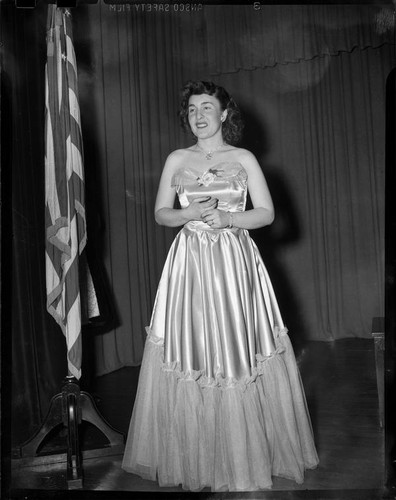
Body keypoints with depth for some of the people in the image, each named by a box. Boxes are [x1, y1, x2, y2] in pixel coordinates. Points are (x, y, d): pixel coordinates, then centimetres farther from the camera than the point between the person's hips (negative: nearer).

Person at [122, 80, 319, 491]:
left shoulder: (244, 158, 6)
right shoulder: (176, 160, 10)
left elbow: (267, 213, 3)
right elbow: (161, 214, 10)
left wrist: (227, 217, -13)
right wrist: (191, 213, -10)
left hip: (234, 262, -1)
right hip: (189, 264, 1)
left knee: (239, 355, 0)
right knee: (191, 354, 0)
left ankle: (248, 455, 18)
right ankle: (195, 461, 16)